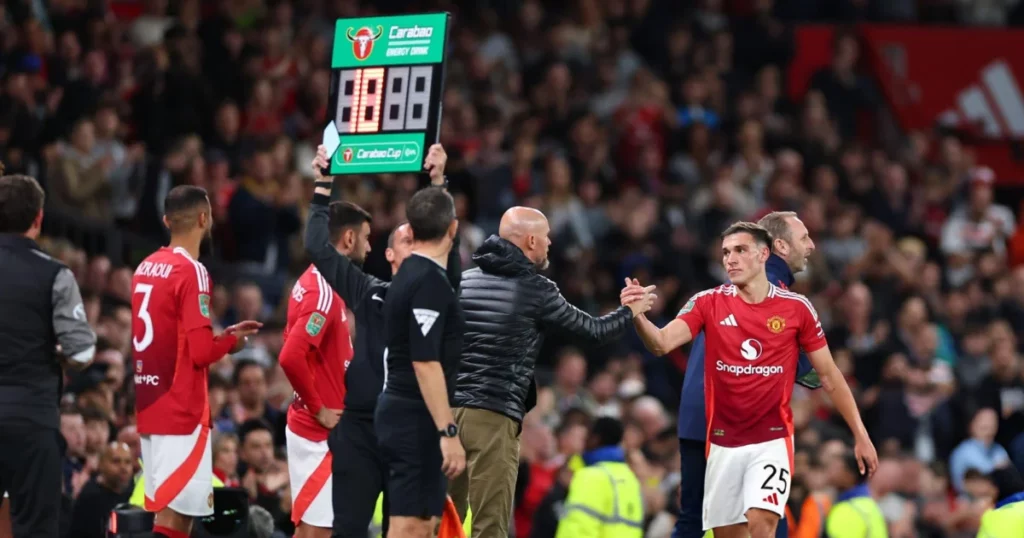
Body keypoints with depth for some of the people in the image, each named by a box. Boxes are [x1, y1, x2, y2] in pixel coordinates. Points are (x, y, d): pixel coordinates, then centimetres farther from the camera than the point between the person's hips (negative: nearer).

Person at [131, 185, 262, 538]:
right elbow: (201, 352, -18)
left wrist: (219, 336, 18)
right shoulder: (192, 272, -13)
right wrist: (231, 341, 1)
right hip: (181, 414, -8)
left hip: (149, 406, 8)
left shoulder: (146, 268, 11)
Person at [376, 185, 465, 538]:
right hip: (418, 418, -10)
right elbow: (425, 363, -22)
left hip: (401, 412, 10)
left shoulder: (409, 275, 13)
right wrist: (448, 432, -23)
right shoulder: (431, 282, -16)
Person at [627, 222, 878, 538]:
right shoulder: (708, 303, -2)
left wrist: (860, 435, 4)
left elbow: (829, 375, 5)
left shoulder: (796, 308, -3)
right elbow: (661, 343, -16)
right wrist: (638, 317, -39)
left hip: (772, 440, -2)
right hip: (723, 441, 2)